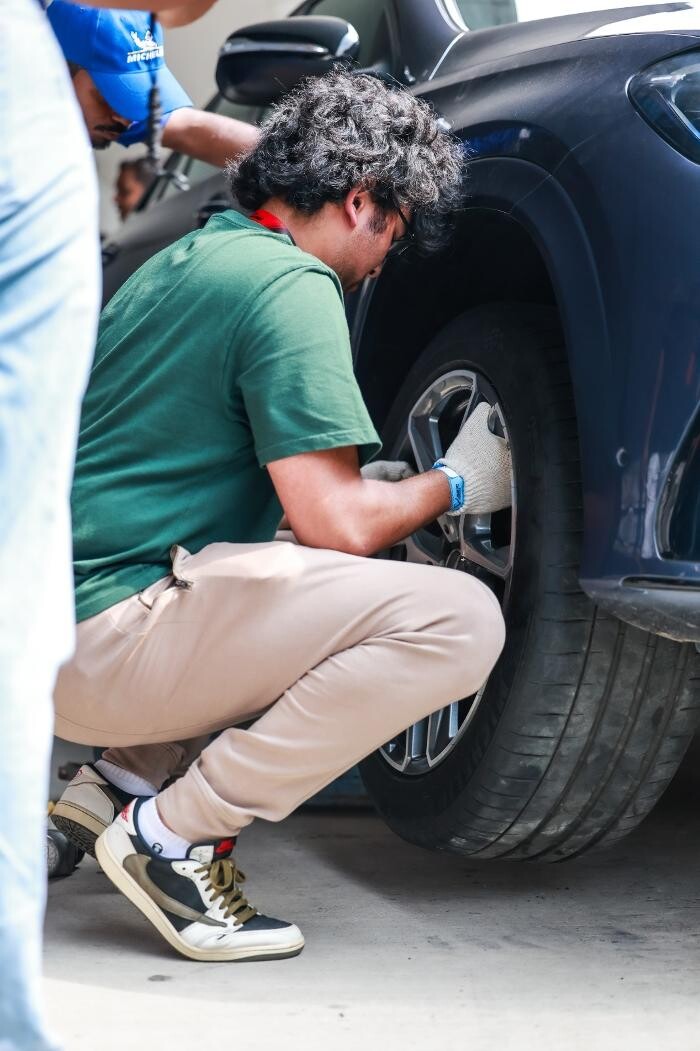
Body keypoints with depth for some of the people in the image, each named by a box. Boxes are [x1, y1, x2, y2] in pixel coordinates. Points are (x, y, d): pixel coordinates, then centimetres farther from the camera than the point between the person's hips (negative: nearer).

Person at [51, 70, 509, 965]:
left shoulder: (192, 255, 19)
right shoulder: (290, 284, -11)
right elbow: (337, 524, -16)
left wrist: (374, 484, 25)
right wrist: (455, 485, 4)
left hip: (50, 617, 10)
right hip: (106, 642, -10)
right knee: (455, 621, -17)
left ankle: (120, 780, 14)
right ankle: (175, 833, -12)